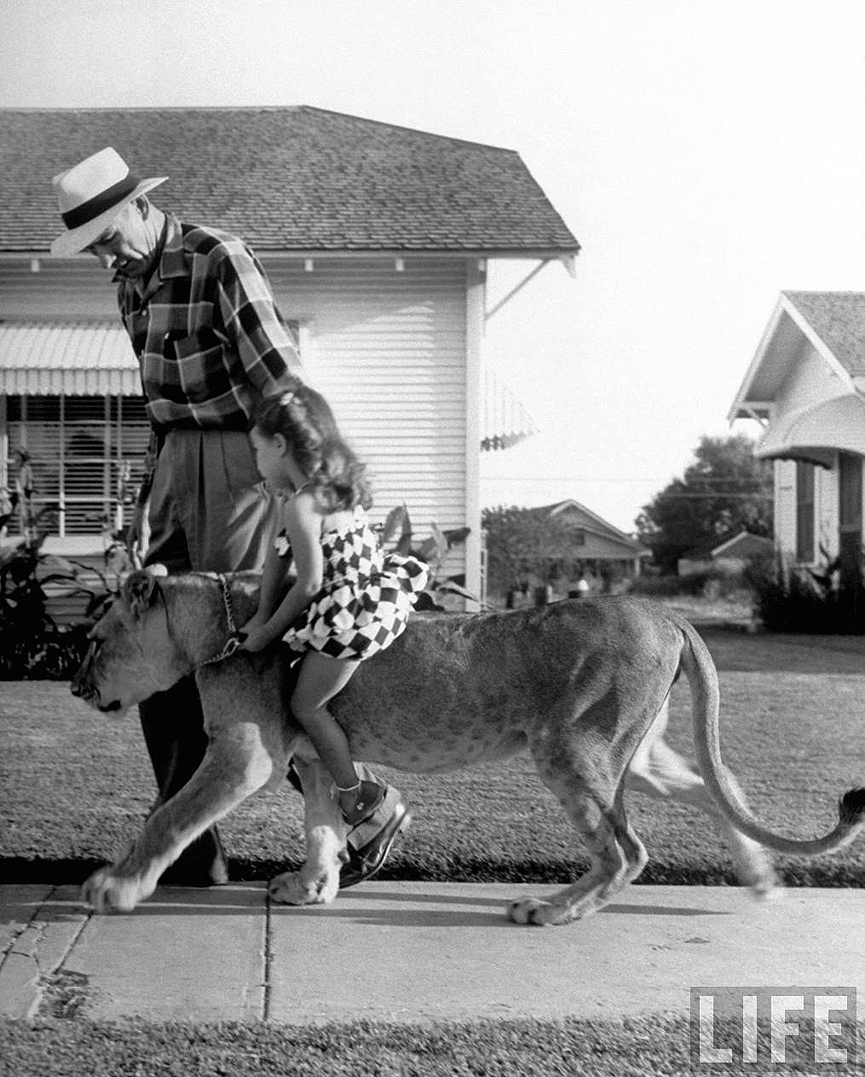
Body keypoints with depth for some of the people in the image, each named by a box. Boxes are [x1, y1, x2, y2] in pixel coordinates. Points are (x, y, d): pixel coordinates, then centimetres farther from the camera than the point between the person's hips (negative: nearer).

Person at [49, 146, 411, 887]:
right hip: (179, 460, 8)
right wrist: (149, 491, 18)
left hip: (237, 459, -8)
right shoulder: (132, 279, 11)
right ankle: (188, 853, 14)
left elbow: (282, 383, -19)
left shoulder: (220, 262, -15)